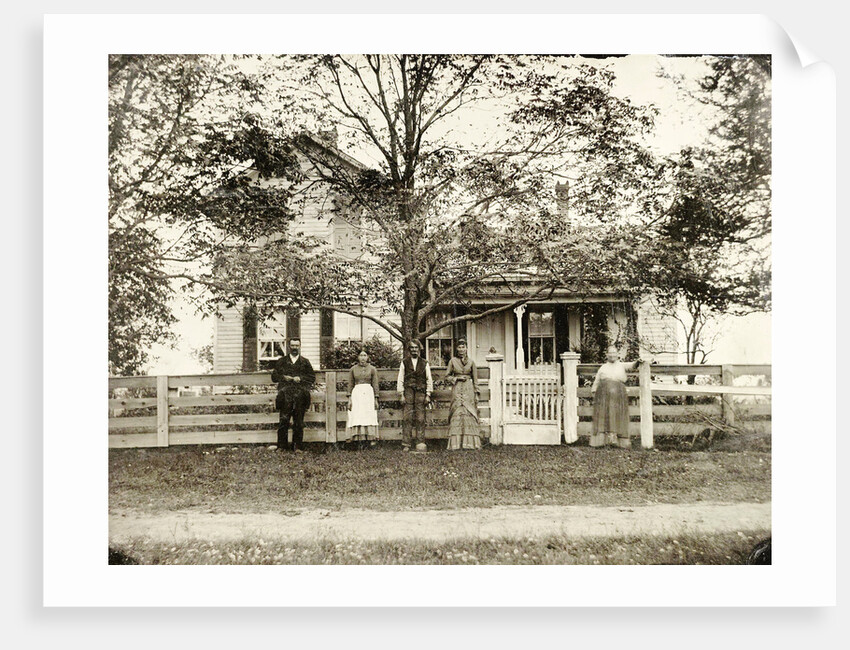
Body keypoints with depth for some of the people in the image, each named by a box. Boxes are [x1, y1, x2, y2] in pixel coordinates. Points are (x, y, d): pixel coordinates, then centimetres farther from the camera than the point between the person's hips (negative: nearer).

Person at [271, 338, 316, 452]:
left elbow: (312, 377, 11)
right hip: (285, 394, 0)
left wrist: (300, 378, -5)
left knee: (299, 422, 0)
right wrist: (283, 377, -4)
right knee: (284, 420, -8)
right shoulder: (281, 361, 18)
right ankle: (281, 446, -3)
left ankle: (297, 446, 5)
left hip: (300, 394, 1)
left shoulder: (305, 362, 17)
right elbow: (274, 376, 14)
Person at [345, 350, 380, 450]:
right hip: (356, 394, 1)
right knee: (357, 417, -7)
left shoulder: (372, 369, 6)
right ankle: (359, 441, -8)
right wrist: (349, 399, 3)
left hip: (368, 393, 0)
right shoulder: (353, 369, 8)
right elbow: (350, 385, 10)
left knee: (369, 417, -6)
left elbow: (375, 385, 7)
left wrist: (376, 399, 2)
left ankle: (370, 438, -5)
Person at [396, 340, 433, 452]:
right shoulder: (404, 363, 11)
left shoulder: (424, 363, 12)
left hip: (420, 392, 1)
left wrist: (428, 395, 4)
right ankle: (406, 444, -6)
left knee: (420, 418, -4)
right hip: (408, 391, -1)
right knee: (407, 418, -7)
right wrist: (401, 395, 0)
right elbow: (400, 380, 9)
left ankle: (420, 443, -2)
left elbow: (429, 380, 12)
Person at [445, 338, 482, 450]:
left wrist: (476, 394, 5)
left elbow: (475, 379, 10)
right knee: (457, 414, -6)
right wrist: (457, 378, -7)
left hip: (468, 390, 0)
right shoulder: (453, 361, 7)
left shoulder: (471, 362, 8)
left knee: (469, 414, -6)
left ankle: (470, 442, -4)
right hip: (457, 389, 0)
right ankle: (456, 443, -6)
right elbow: (447, 376, 9)